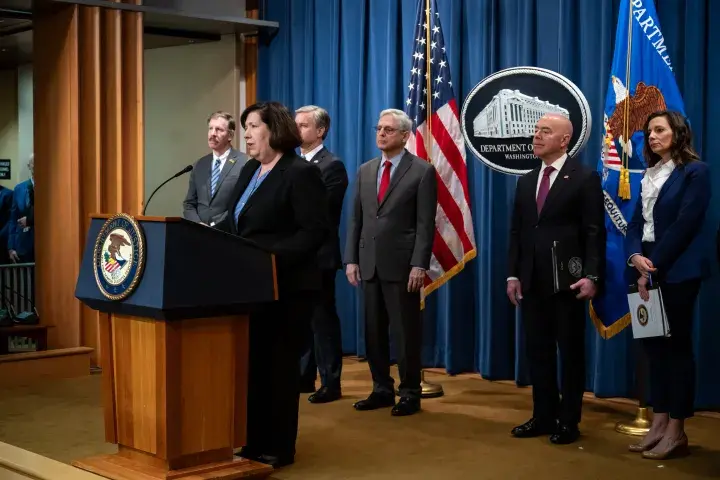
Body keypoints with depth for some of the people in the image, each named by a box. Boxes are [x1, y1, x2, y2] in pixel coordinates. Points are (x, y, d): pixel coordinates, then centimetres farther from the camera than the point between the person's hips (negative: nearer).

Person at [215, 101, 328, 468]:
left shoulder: (301, 173, -12)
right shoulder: (249, 171, 14)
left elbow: (314, 231, -19)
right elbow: (231, 223, 16)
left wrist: (274, 260, -26)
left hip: (285, 288, -8)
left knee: (279, 365, 1)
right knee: (253, 365, 11)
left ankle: (279, 447, 12)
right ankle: (255, 441, 21)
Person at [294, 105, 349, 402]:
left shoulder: (332, 166, -9)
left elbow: (321, 210, -17)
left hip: (318, 254, -8)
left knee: (323, 318, -2)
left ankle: (331, 383, 5)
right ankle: (304, 377, 22)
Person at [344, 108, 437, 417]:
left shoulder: (422, 171, -3)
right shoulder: (365, 171, 13)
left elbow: (425, 224, -9)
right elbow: (356, 220, 13)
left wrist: (419, 265, -15)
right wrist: (351, 259, 5)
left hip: (401, 265, -5)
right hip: (369, 264, 5)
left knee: (405, 332, 1)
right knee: (373, 331, 9)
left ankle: (410, 393, 11)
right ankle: (382, 389, 20)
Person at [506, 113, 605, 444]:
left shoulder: (585, 178, -4)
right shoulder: (526, 181, 14)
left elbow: (594, 232, -9)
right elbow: (516, 231, 13)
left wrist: (591, 276, -17)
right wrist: (513, 274, 5)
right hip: (532, 281, 6)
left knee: (570, 351, 4)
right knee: (538, 351, 10)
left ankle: (568, 421, 13)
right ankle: (543, 417, 20)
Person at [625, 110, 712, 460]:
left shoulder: (694, 171, -6)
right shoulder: (650, 175, 15)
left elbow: (684, 225, -14)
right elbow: (637, 222, 10)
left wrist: (653, 268, -16)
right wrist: (635, 256, -10)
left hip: (677, 271, -7)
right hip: (649, 270, 7)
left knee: (677, 344, -3)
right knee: (653, 343, 8)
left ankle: (677, 431, 3)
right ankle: (659, 424, 15)